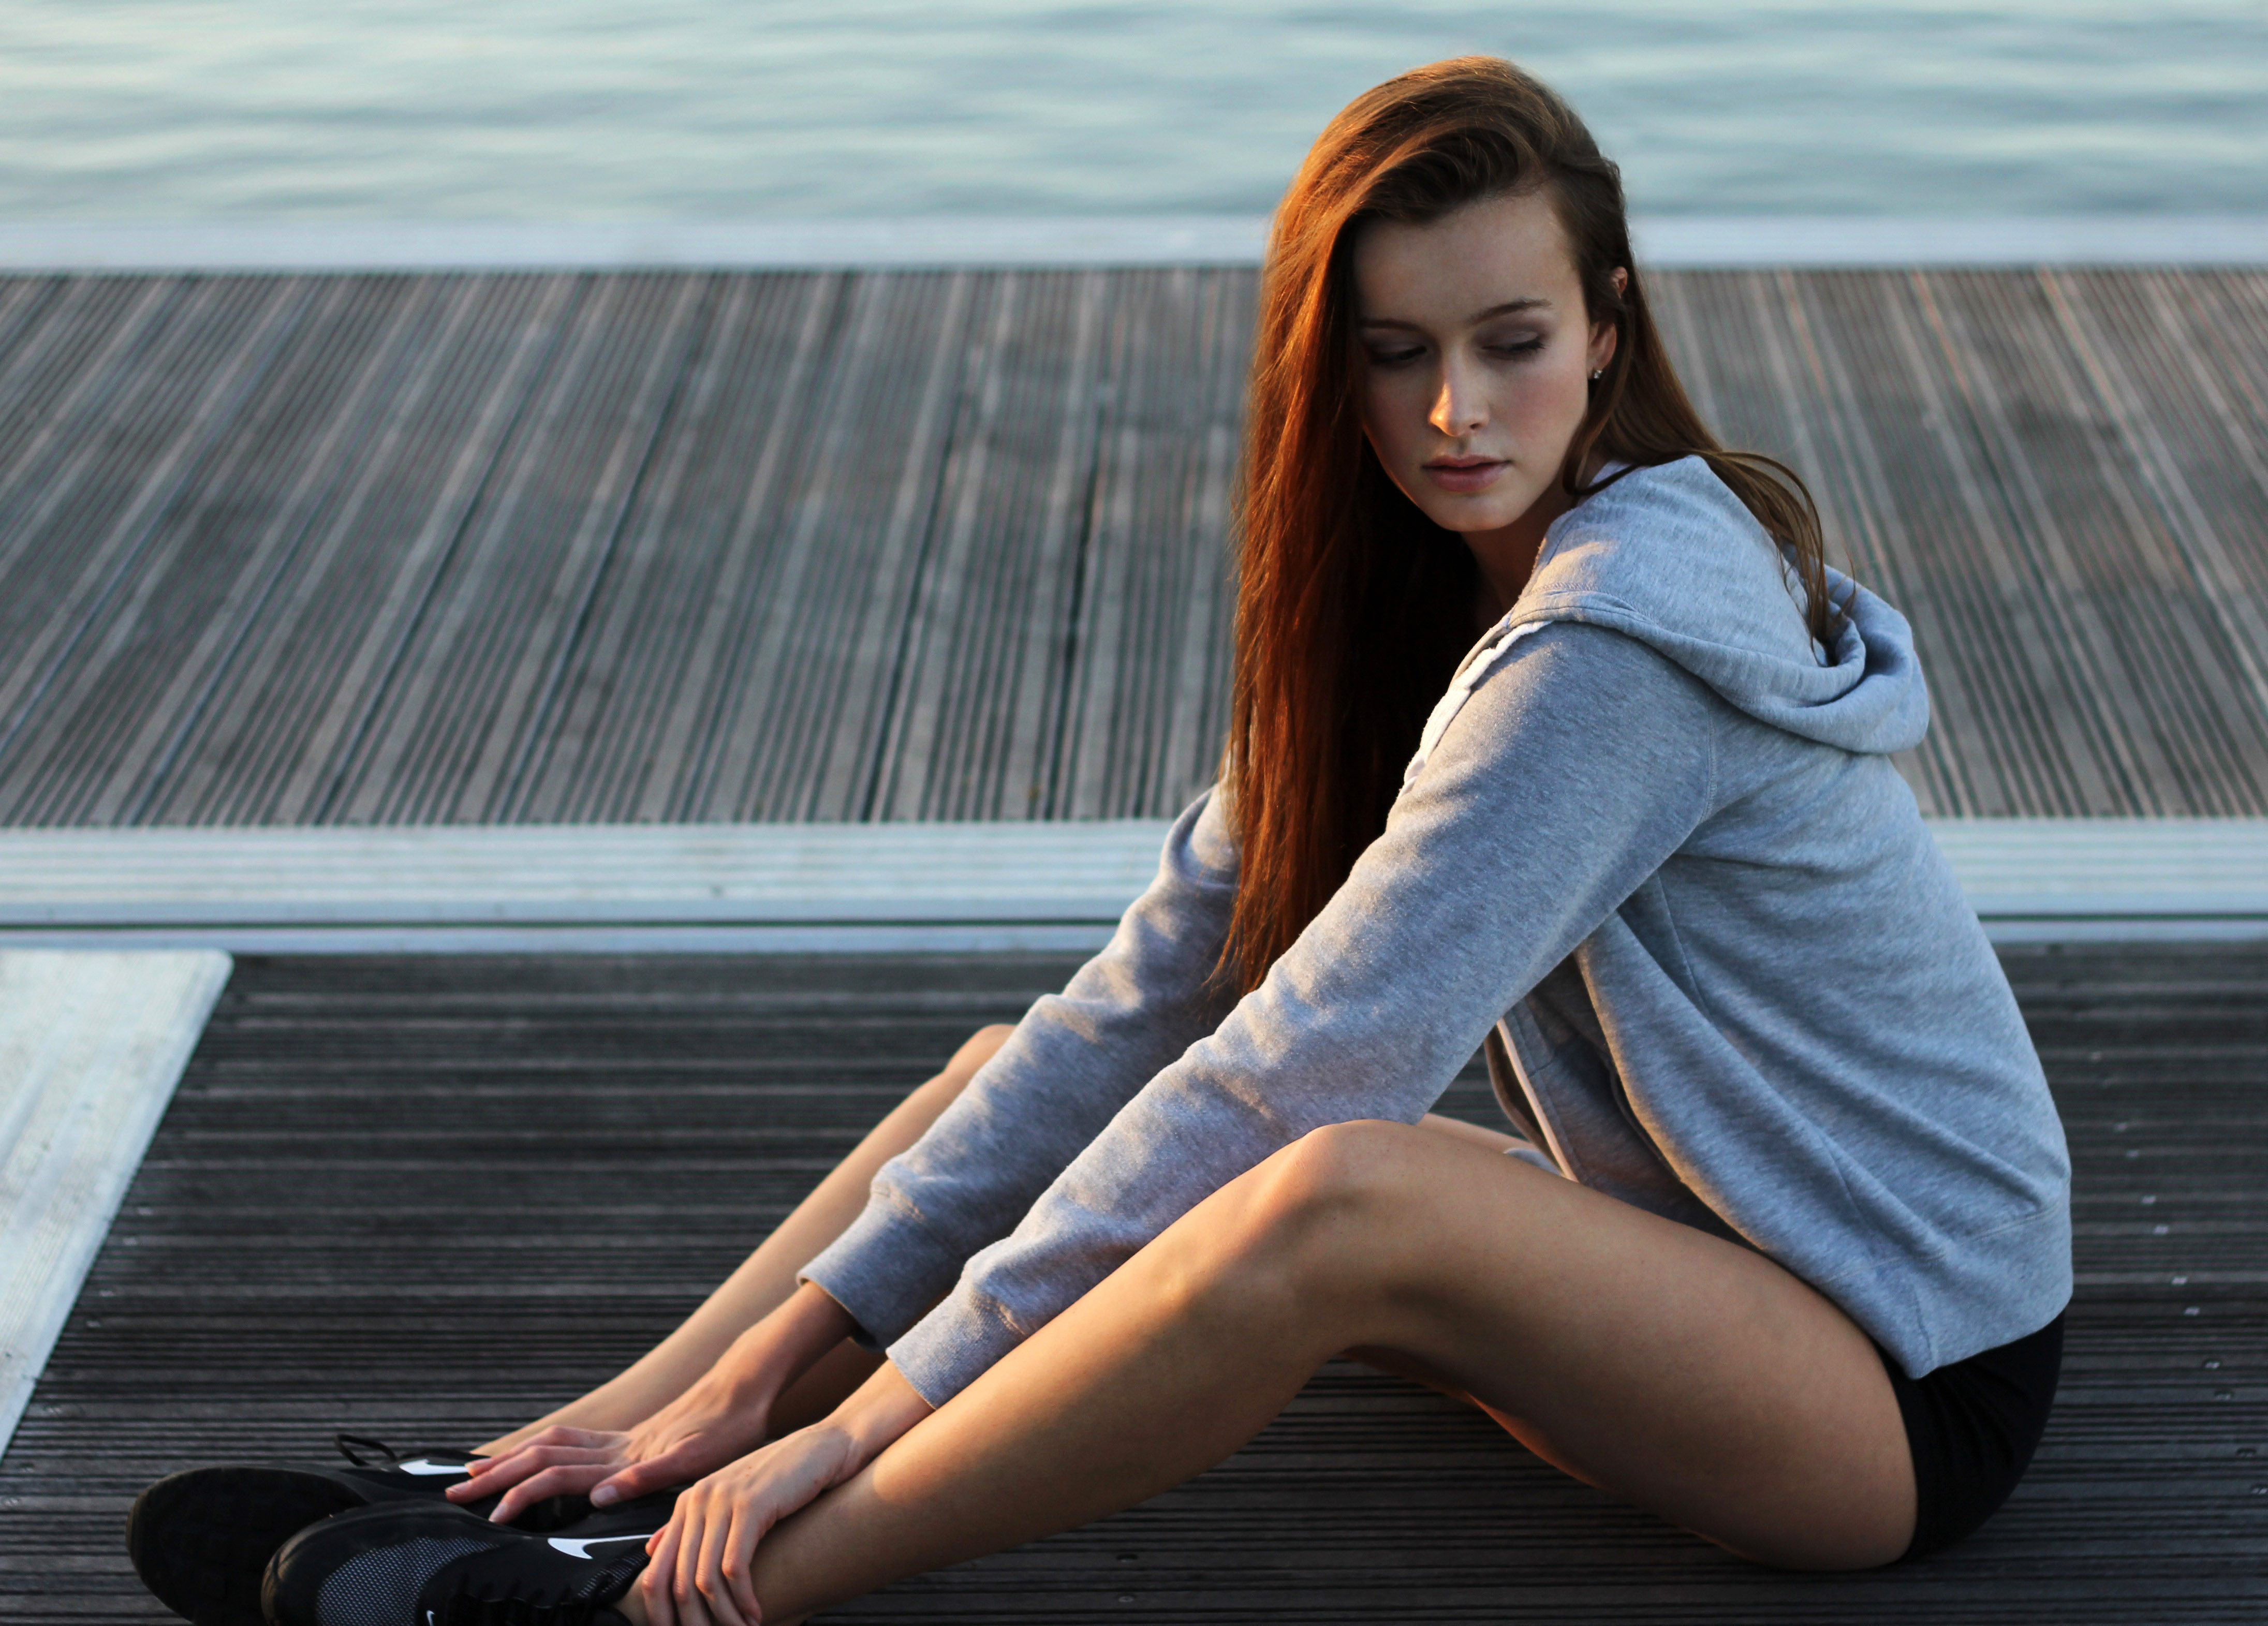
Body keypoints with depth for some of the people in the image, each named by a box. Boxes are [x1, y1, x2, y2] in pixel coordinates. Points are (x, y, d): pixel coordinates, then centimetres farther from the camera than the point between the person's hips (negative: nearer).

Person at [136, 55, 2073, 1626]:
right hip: (1680, 1250, 9)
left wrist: (878, 1414, -26)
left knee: (1341, 1195, -37)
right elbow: (1147, 1004, -2)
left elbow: (1292, 1080, -29)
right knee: (1024, 1080, 2)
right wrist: (780, 1349, -9)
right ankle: (588, 1468, -5)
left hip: (1910, 1369, -8)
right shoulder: (1403, 601, 3)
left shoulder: (1612, 651, -25)